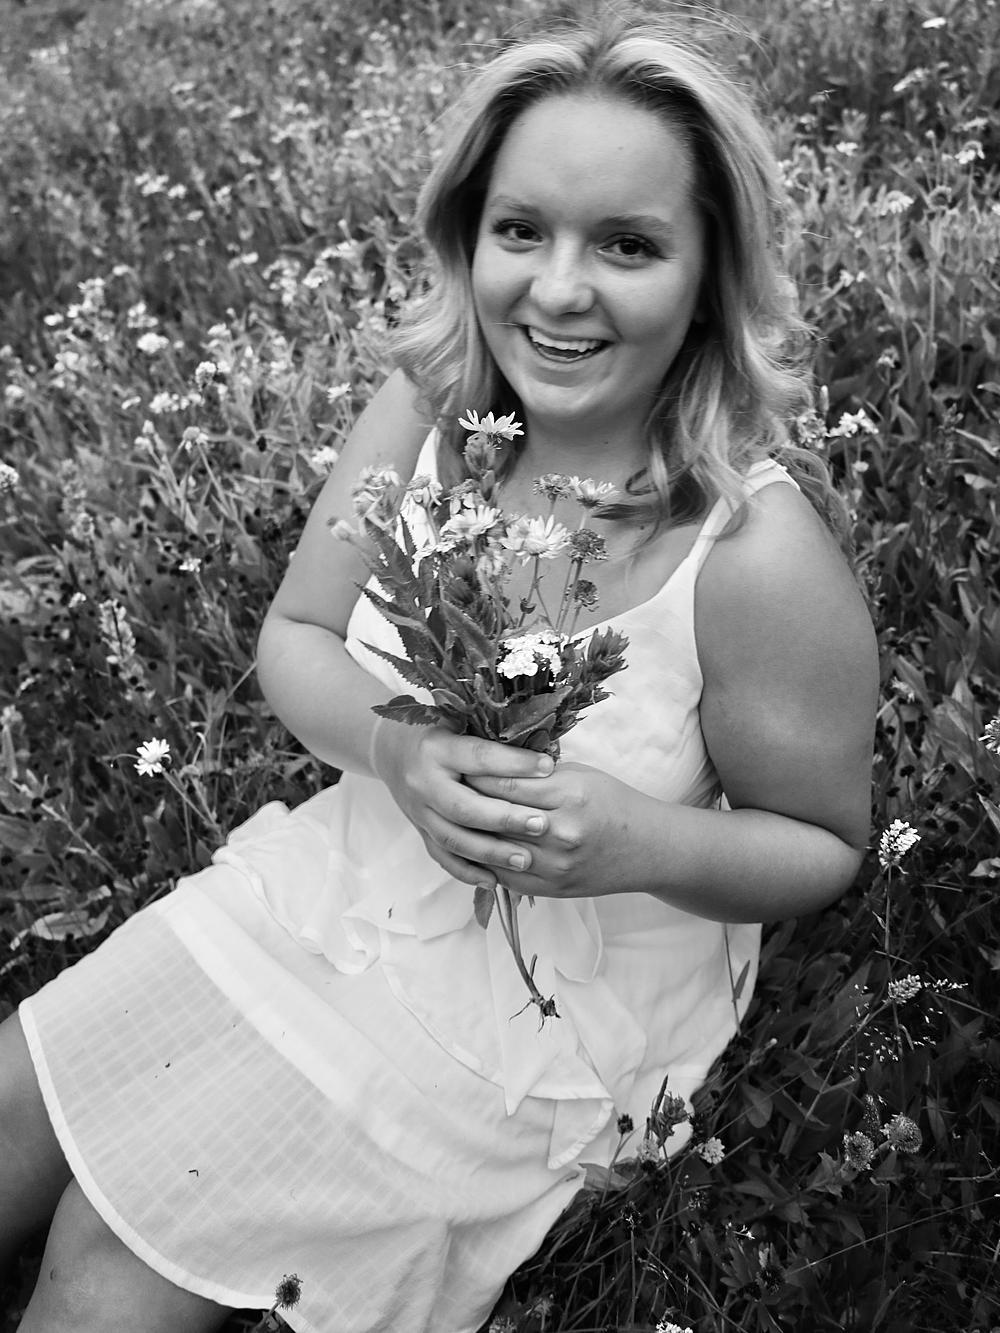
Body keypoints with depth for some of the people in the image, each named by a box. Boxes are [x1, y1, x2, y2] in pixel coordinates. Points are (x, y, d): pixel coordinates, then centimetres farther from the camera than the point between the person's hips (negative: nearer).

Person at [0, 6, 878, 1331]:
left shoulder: (760, 554, -26)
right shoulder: (429, 404, -12)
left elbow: (821, 845, -11)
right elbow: (295, 641, -3)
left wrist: (643, 843, -31)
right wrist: (396, 749, -24)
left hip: (549, 1001, -4)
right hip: (353, 870, 5)